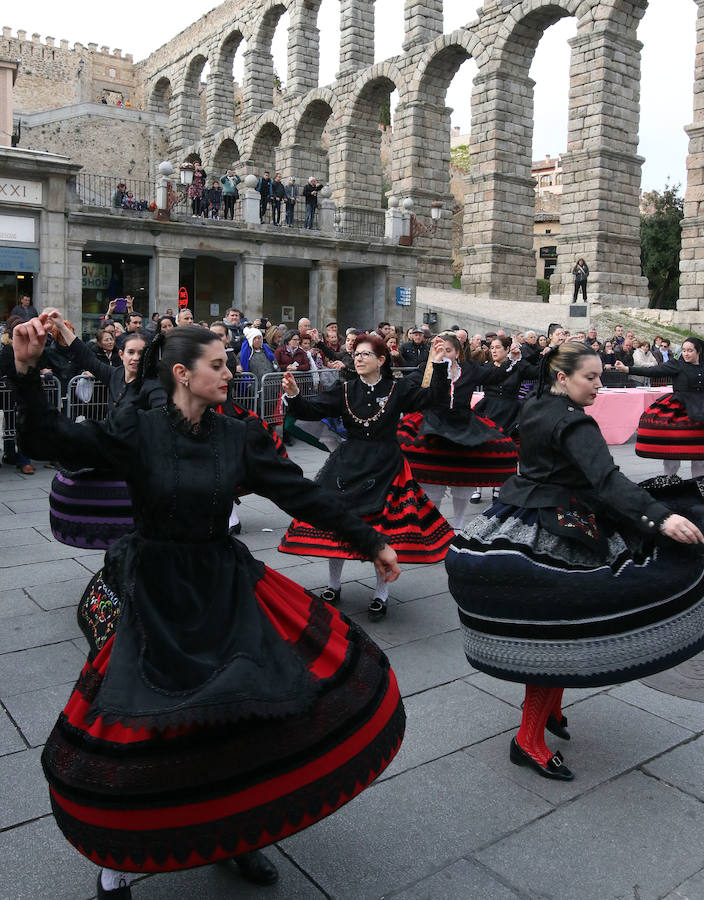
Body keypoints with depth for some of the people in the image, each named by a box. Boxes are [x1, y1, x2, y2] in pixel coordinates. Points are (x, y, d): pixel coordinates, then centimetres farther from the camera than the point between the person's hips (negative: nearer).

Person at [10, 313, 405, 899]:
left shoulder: (240, 437, -1)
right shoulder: (137, 431, -7)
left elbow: (302, 494, -1)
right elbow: (50, 439, -13)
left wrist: (371, 542, 1)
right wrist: (28, 371, -28)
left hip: (225, 588, 3)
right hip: (154, 597, -2)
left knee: (251, 710, 3)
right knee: (134, 726, 3)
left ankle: (238, 831, 31)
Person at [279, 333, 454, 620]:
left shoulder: (398, 389, 0)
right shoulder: (345, 390, 4)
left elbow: (432, 397, -7)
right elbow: (312, 410, -3)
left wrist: (439, 365, -15)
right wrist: (293, 395, -20)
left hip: (385, 466, -2)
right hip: (347, 464, 2)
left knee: (386, 527, -3)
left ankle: (381, 595, 17)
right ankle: (334, 586, 27)